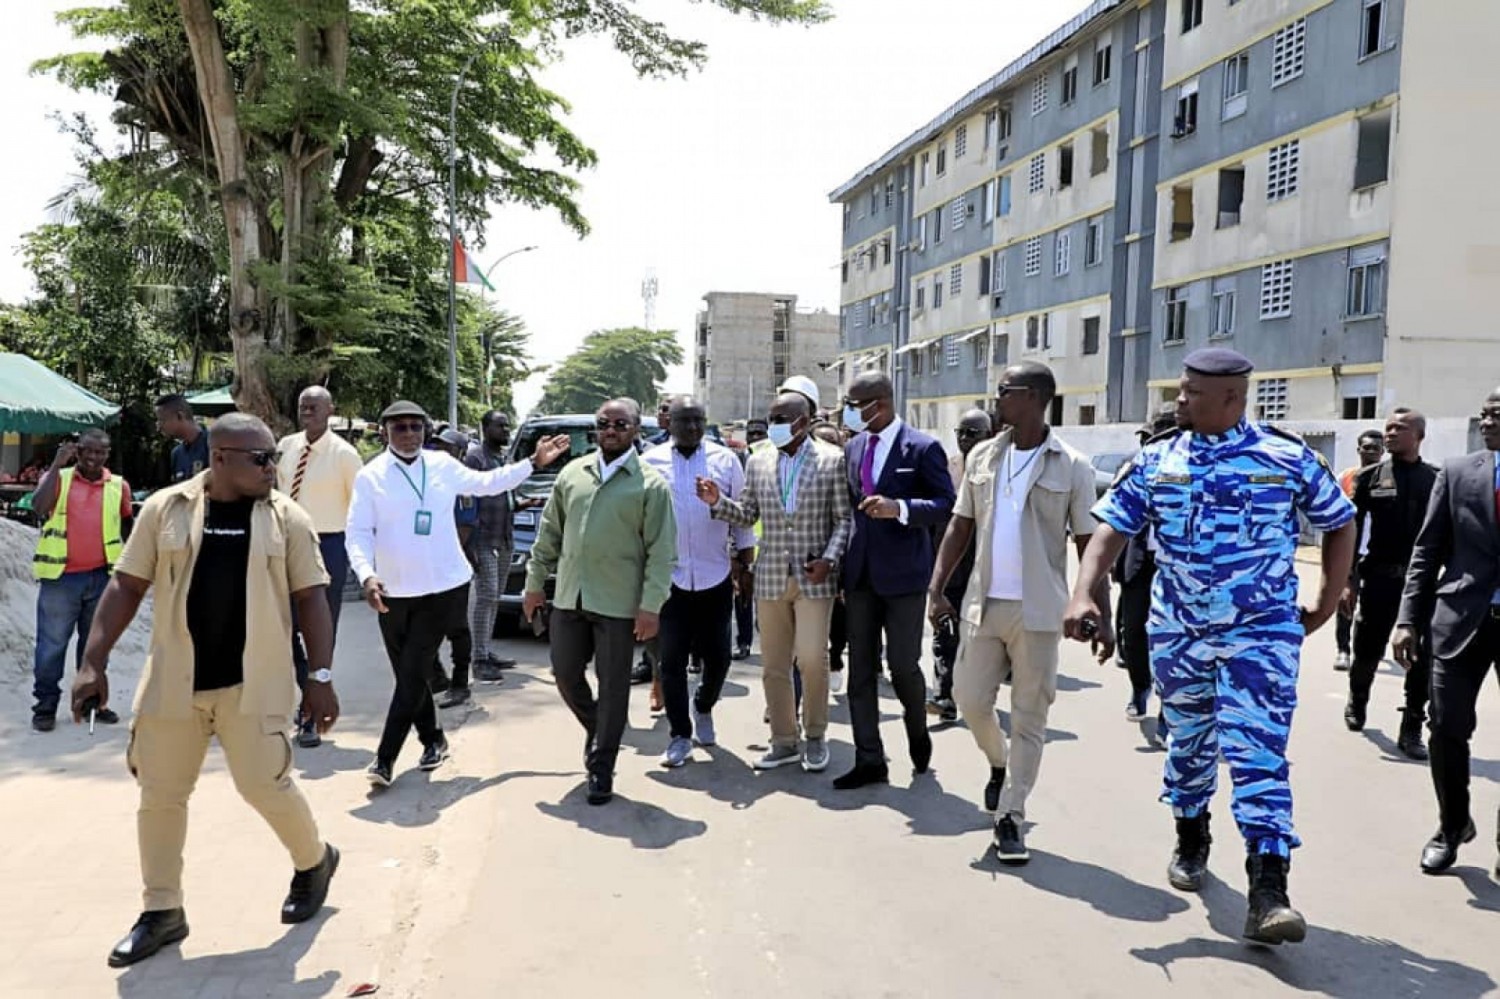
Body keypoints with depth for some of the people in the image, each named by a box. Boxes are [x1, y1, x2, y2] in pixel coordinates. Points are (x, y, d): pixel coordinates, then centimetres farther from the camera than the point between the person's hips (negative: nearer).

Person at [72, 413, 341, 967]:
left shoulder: (287, 518, -2)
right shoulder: (164, 509, 0)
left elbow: (310, 599, -1)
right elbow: (126, 587, 4)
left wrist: (321, 676, -7)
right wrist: (94, 662, -3)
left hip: (252, 682, -2)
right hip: (173, 681, 2)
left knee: (265, 784, -3)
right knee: (159, 793, 8)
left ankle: (314, 861, 26)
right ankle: (163, 910, 25)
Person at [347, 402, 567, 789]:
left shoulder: (443, 465, 2)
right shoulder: (370, 476, -5)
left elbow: (486, 483, 17)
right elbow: (358, 534, -10)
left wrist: (534, 462, 16)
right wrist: (367, 575, -27)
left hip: (443, 588, 0)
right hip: (393, 593, 0)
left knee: (412, 674, -3)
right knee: (408, 674, 12)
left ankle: (385, 758, 2)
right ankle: (433, 740, 34)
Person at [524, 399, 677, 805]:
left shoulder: (651, 484, -4)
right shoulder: (573, 473, 9)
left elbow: (661, 551, -8)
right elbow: (549, 533, 14)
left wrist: (651, 606, -14)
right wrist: (535, 582, 11)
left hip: (618, 603, -4)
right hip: (569, 597, 4)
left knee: (612, 686, 4)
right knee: (565, 674, 12)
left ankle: (601, 768, 18)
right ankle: (597, 730, 40)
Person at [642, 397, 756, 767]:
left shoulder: (726, 460, 1)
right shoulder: (651, 461, 0)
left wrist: (747, 565, 6)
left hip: (715, 577, 1)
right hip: (669, 578, -1)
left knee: (717, 657, 8)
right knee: (672, 660, 3)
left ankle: (703, 708, 38)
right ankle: (680, 736, 16)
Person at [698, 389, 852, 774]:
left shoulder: (832, 460, -2)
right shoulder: (758, 461, 8)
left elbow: (844, 518, -2)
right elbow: (748, 515, 11)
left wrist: (829, 559, -13)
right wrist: (718, 501, -6)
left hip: (813, 577, -3)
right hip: (770, 577, 4)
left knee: (812, 659, -6)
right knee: (773, 666, 8)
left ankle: (815, 737, 16)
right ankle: (784, 742, 21)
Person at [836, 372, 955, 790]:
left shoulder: (922, 448, -9)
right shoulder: (855, 446, 10)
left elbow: (946, 504, -11)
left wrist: (898, 508, -27)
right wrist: (843, 567, 14)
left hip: (902, 574, -5)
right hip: (861, 574, 6)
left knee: (903, 665, -1)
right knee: (860, 669, 6)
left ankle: (917, 731, 31)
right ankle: (870, 761, 16)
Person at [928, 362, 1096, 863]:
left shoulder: (1072, 466, -5)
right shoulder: (981, 457, 7)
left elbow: (1089, 543, -3)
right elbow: (960, 526, 9)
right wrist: (936, 587, 0)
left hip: (1038, 610, -4)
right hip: (983, 604, 4)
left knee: (1029, 718, 4)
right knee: (970, 700, 9)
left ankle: (1010, 818, 16)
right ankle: (1000, 764, 39)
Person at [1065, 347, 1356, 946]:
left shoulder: (1288, 458, -5)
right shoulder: (1156, 463, -1)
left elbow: (1339, 525, 8)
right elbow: (1111, 530, -5)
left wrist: (1325, 606, 5)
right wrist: (1083, 595, -21)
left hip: (1262, 631, -3)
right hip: (1177, 632, 3)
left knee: (1258, 754, -10)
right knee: (1188, 742, 17)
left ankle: (1268, 893, -9)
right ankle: (1191, 844, 39)